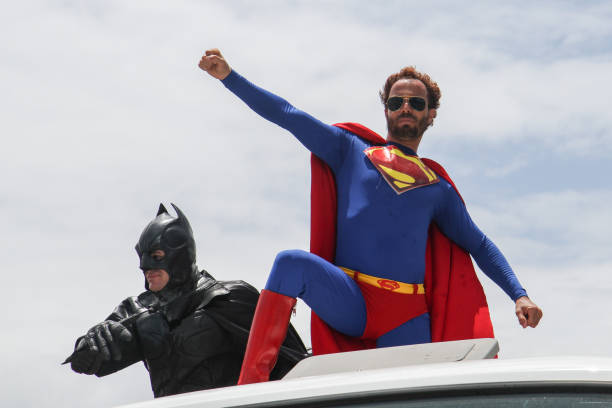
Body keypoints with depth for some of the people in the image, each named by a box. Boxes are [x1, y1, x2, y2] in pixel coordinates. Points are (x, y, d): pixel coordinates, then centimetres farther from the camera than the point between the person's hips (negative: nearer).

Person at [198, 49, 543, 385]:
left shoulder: (437, 188, 22)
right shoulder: (352, 151, 18)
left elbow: (480, 245, 24)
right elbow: (287, 115, 13)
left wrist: (519, 295, 11)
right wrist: (229, 76, 4)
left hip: (408, 319, 2)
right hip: (349, 302, -2)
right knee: (293, 263, -30)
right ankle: (250, 388, -35)